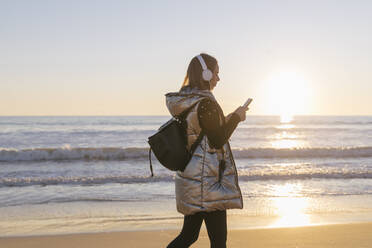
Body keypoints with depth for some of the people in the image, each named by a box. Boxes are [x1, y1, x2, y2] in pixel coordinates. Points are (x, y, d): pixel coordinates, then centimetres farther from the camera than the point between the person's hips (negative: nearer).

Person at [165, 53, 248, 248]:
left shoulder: (184, 103, 11)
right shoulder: (205, 102, -18)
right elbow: (218, 141, -17)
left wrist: (229, 119, 17)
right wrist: (236, 117, -5)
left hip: (190, 178, 9)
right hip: (206, 180, -9)